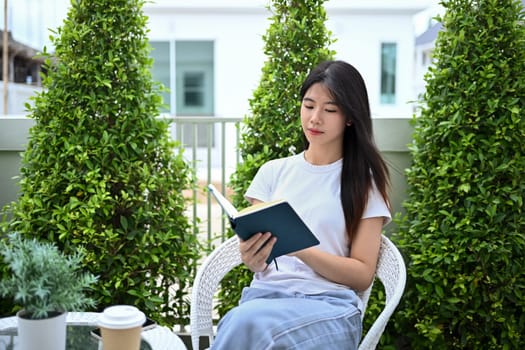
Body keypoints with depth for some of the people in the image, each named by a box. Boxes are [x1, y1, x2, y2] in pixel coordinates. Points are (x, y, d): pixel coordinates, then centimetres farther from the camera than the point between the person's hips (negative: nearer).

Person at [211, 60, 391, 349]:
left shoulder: (364, 181, 6)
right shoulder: (273, 172, 14)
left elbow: (362, 275, 1)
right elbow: (256, 256, 9)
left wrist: (300, 249, -15)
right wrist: (253, 257, -16)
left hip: (330, 305, -2)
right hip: (267, 294, 2)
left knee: (248, 321, -35)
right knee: (246, 321, -36)